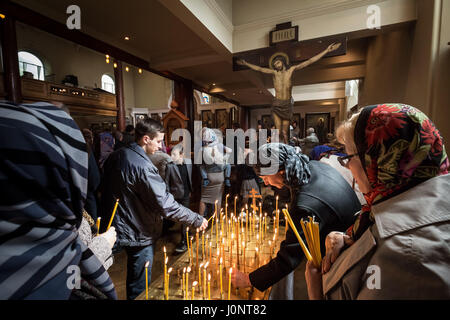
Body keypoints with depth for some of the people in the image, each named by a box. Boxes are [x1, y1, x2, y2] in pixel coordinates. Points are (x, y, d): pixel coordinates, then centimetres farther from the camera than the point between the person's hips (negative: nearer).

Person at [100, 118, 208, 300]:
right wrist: (197, 220, -18)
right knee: (139, 286, 12)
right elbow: (166, 205, -28)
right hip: (138, 234, -9)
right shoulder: (143, 167, -28)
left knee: (134, 276, 28)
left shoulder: (115, 156, 1)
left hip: (115, 228, 9)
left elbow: (106, 190, 12)